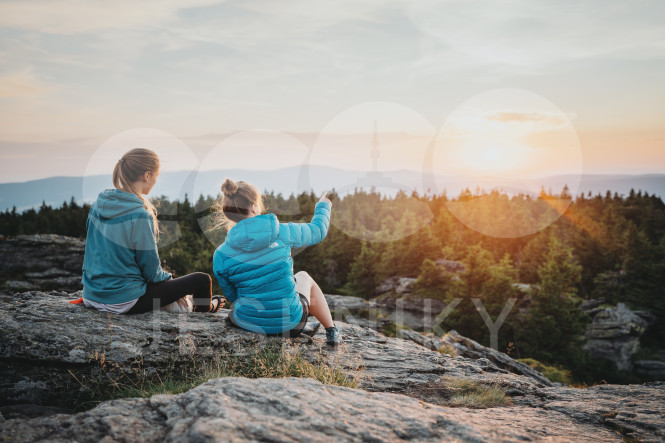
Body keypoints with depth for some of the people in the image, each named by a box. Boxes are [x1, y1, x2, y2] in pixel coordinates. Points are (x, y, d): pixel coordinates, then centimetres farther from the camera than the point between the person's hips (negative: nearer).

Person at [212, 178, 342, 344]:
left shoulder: (221, 255, -12)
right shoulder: (281, 232, -15)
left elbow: (231, 295, 3)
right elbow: (318, 231, 4)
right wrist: (323, 206, 25)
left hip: (248, 324, 1)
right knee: (304, 277, 31)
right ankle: (331, 331, 41)